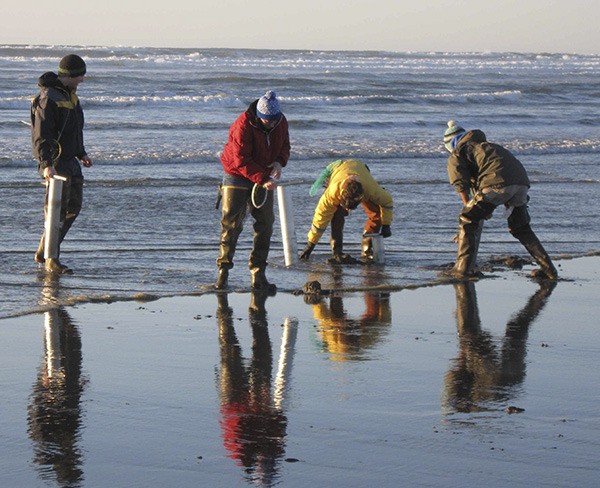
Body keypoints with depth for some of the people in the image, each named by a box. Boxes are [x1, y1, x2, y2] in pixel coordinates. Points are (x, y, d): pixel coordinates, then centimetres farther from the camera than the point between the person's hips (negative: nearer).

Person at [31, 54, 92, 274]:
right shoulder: (48, 99, -18)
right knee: (57, 210, -8)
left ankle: (43, 252, 21)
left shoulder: (70, 94, 14)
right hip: (55, 161, -10)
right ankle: (51, 260, -1)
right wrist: (47, 164, -31)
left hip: (70, 161, 10)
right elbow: (41, 136, -23)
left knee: (73, 206, 13)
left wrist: (81, 154, 25)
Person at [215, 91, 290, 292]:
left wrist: (279, 162, -12)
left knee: (265, 223, 0)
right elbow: (242, 161, -26)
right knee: (231, 222, -9)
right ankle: (223, 269, 0)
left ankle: (258, 275, 5)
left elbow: (285, 146, 10)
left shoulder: (281, 122, -5)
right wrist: (262, 179, -33)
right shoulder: (243, 125, -25)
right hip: (237, 175, -5)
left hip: (264, 177, 5)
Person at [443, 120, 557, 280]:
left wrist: (468, 206, 14)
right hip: (521, 181, 7)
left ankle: (464, 267, 3)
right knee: (521, 229, 22)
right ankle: (548, 268, 17)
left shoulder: (456, 155, 17)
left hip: (498, 183, -7)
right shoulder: (486, 145, 38)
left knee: (468, 221, 9)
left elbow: (461, 183, 3)